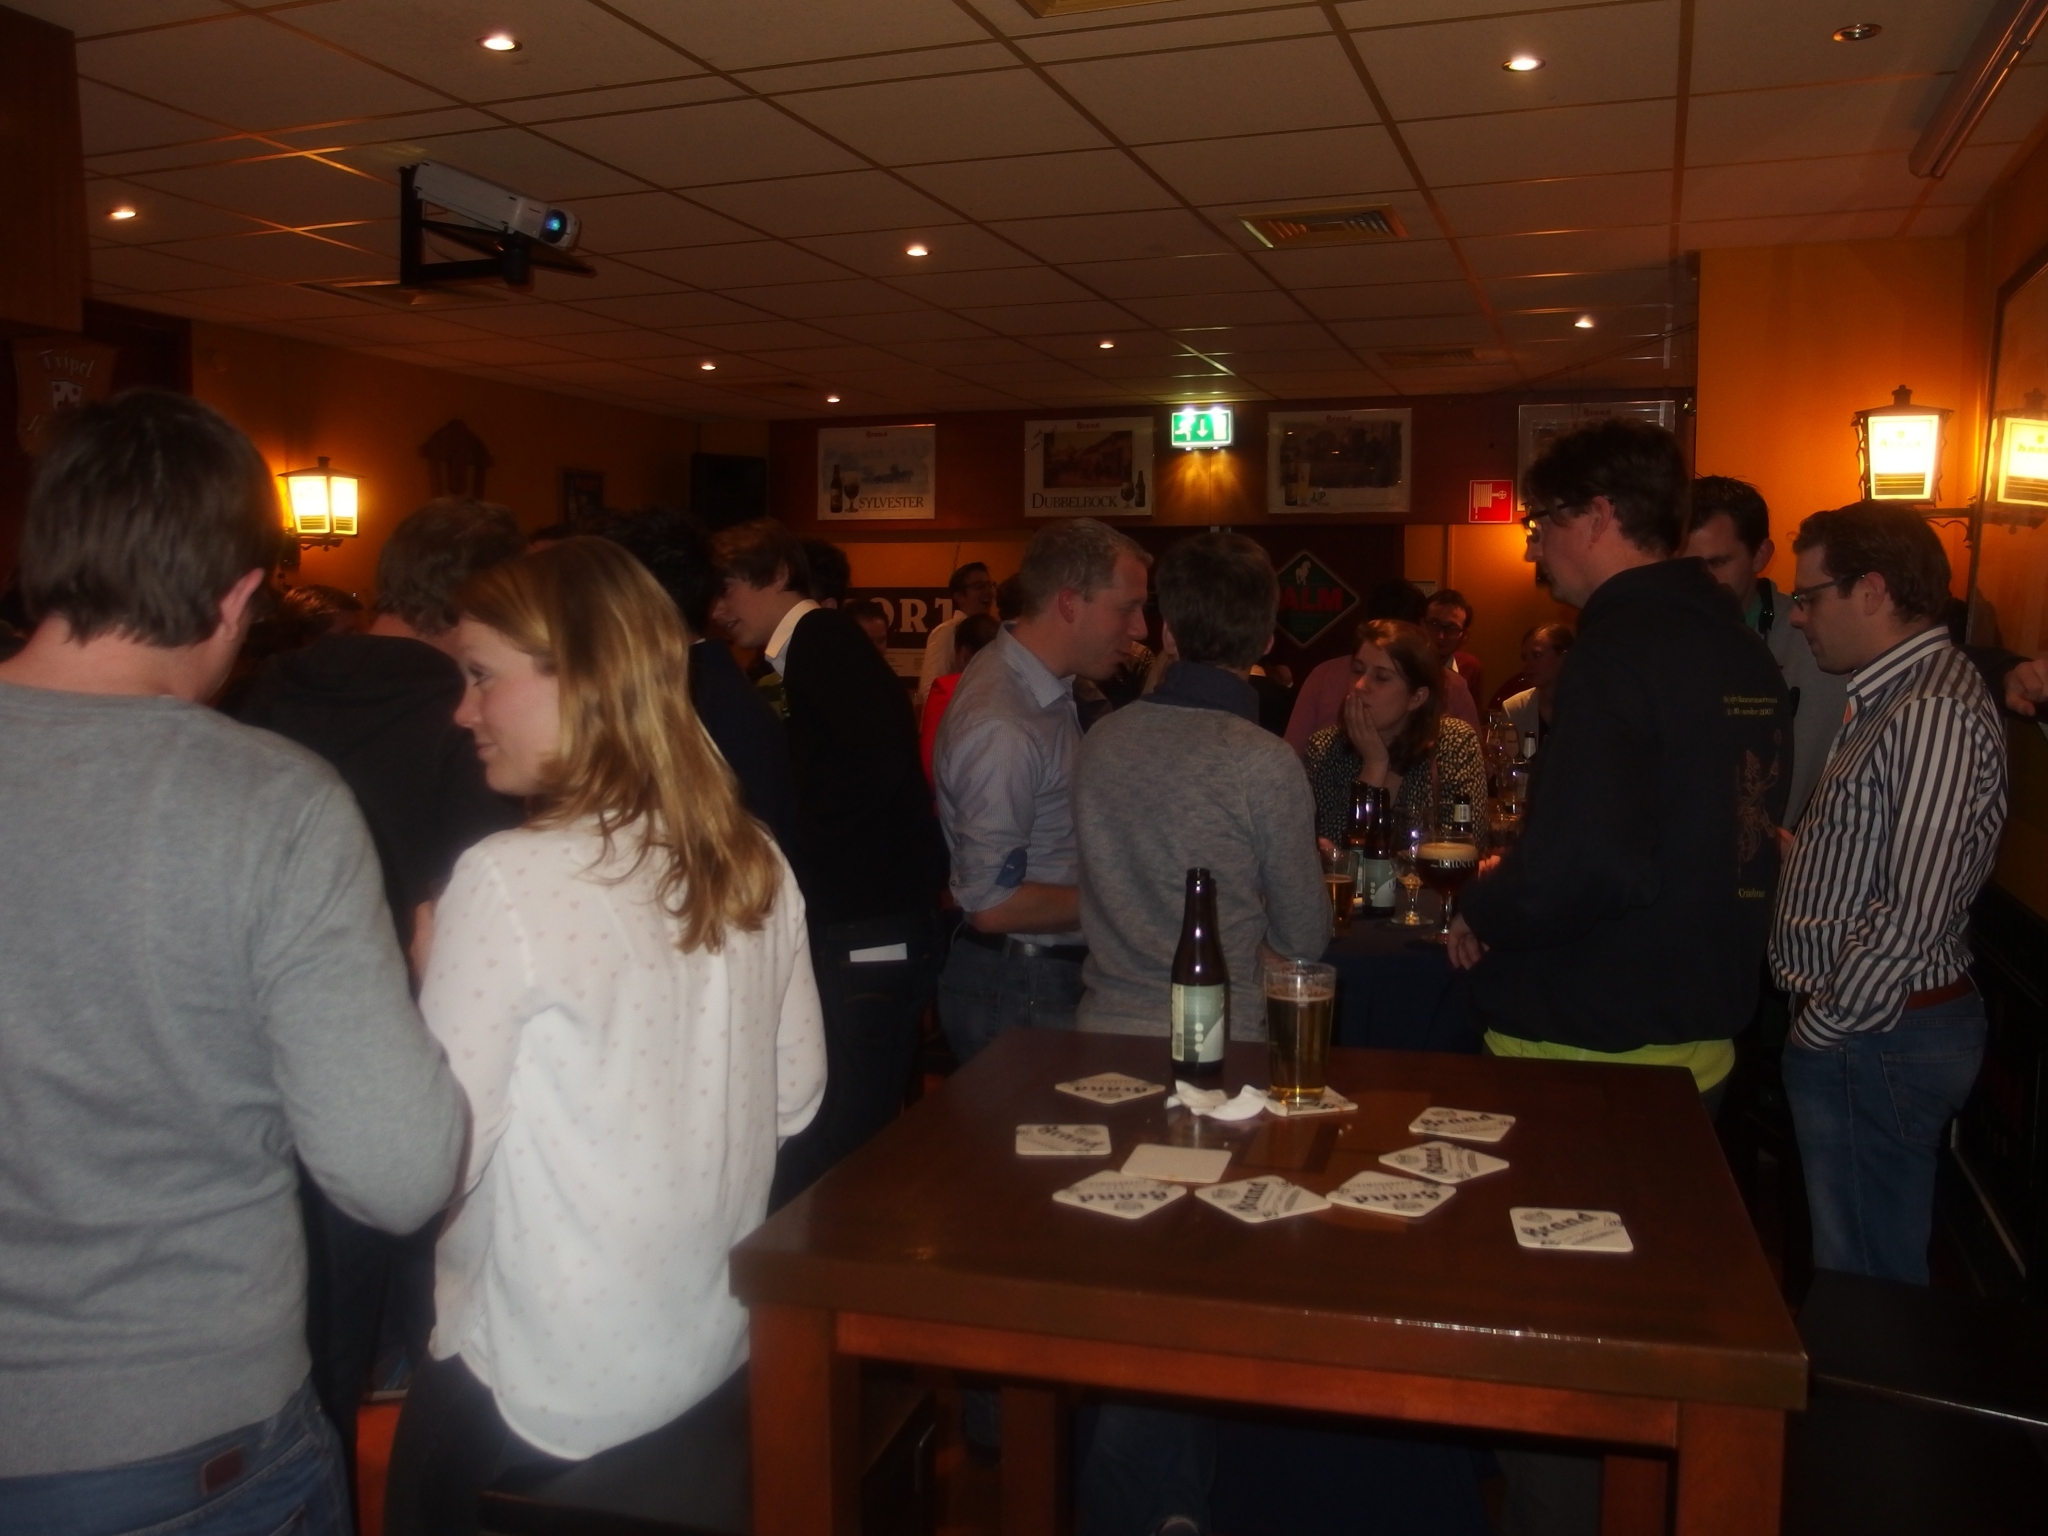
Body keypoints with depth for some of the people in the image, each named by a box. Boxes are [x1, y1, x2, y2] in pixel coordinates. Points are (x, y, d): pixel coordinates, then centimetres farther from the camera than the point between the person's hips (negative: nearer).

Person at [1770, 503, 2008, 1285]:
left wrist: (1824, 1026, -15)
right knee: (1846, 1257, 19)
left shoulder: (1935, 714, -20)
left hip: (1877, 1039, -9)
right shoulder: (1889, 698, 13)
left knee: (1867, 1278, 3)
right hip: (1855, 1030, 9)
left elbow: (1914, 914, -24)